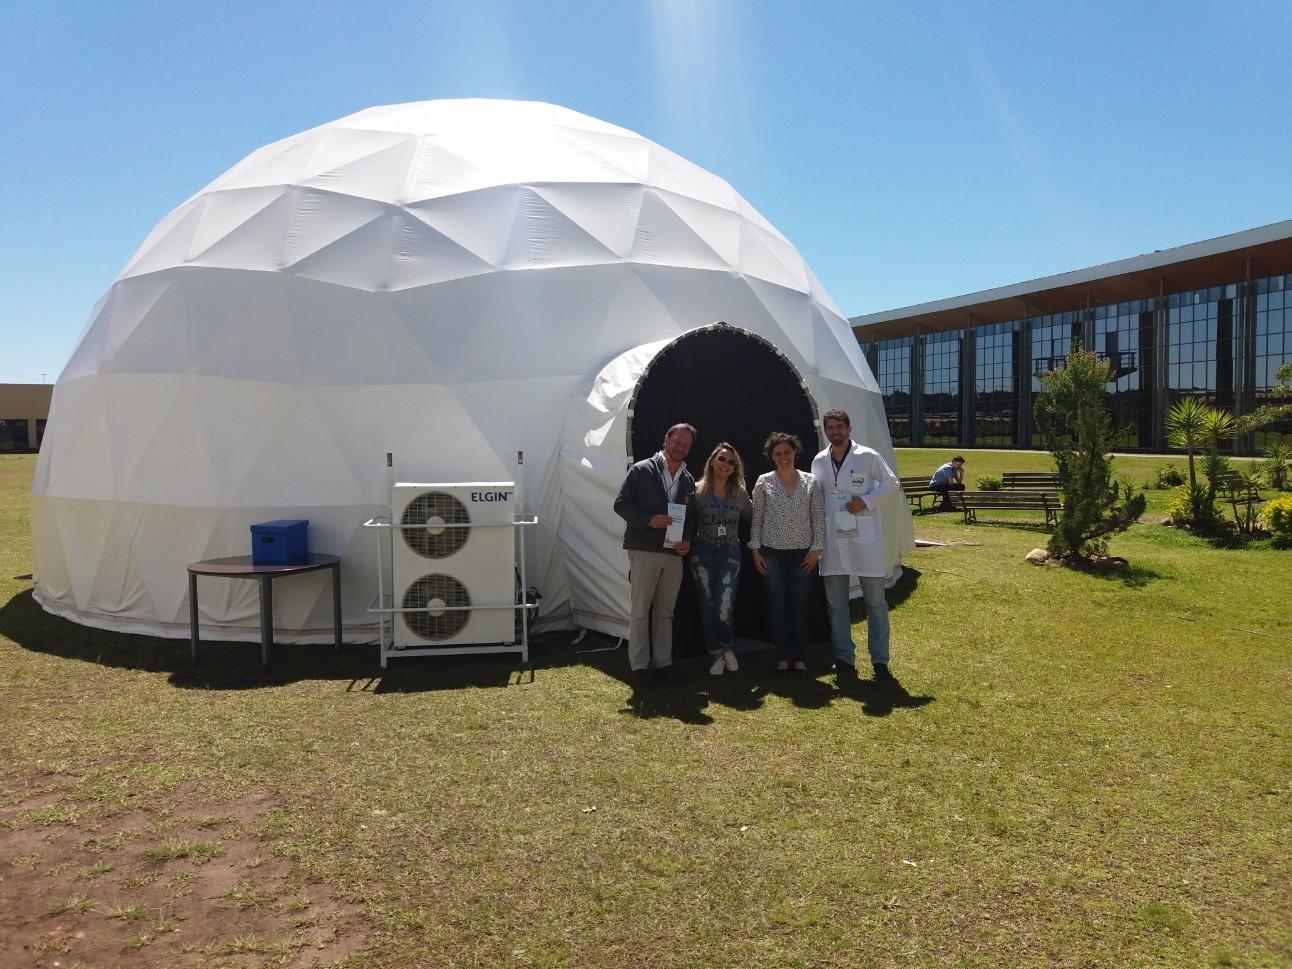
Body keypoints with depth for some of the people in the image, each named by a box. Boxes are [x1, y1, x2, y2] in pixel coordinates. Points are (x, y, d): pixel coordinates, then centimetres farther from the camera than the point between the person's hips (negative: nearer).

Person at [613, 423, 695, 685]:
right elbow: (621, 504, -6)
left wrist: (688, 541, -1)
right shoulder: (641, 470, -3)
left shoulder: (688, 480, 12)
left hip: (674, 554, 5)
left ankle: (663, 662, 19)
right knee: (640, 611, 1)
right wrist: (648, 520, -18)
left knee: (665, 612, 11)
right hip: (644, 551, -5)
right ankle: (639, 665, 9)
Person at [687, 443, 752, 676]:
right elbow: (689, 522, 2)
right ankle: (717, 656, 21)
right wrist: (689, 545, -6)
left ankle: (727, 648, 16)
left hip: (730, 553, 0)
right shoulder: (698, 491, -1)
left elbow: (752, 518, 14)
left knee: (724, 608, -12)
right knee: (708, 608, 5)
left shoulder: (740, 493, 4)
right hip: (703, 553, 0)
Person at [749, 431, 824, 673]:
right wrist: (755, 550, -2)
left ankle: (798, 656, 15)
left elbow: (819, 517, 3)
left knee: (799, 607, 5)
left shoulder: (810, 482, 1)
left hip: (803, 553, 0)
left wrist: (817, 548, -4)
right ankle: (782, 657, 13)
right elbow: (756, 518, 2)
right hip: (773, 553, 0)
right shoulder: (764, 482, -1)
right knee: (778, 607, 4)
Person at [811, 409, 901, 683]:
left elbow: (892, 482, 3)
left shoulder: (868, 456, -3)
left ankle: (880, 660, 11)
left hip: (865, 537, -3)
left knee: (876, 601, 2)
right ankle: (844, 658, 17)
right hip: (833, 539, 3)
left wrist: (867, 500, -13)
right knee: (836, 603, 7)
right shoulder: (819, 461, 8)